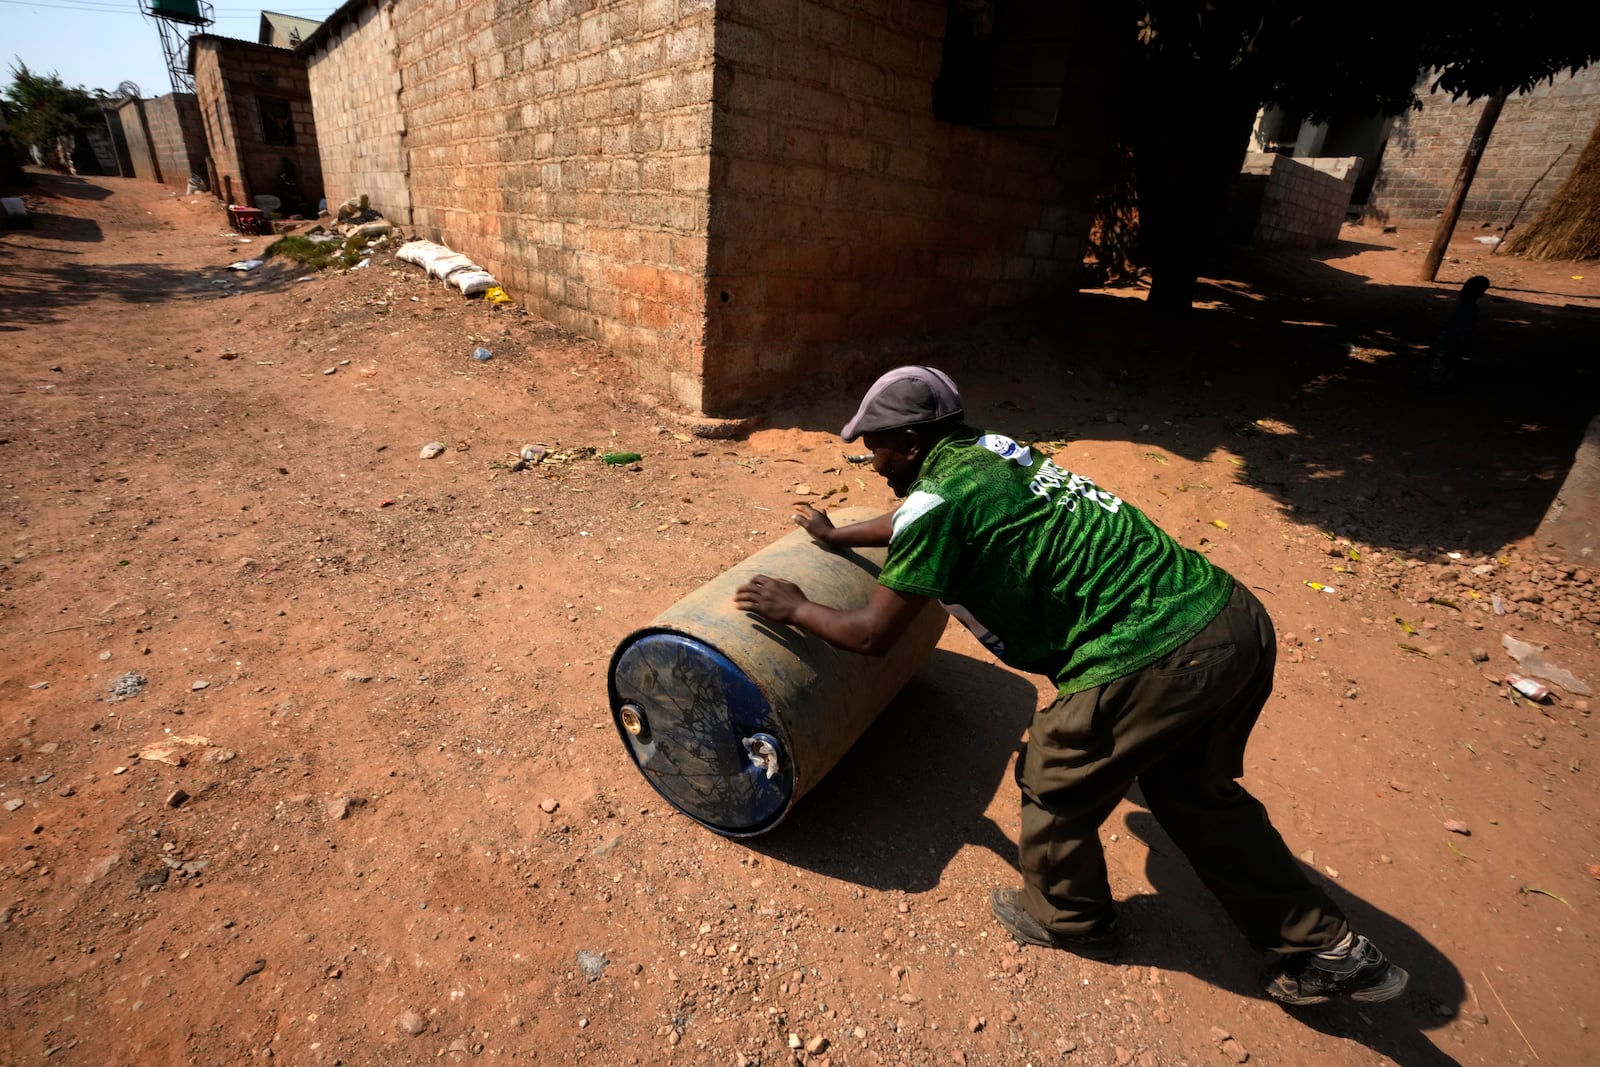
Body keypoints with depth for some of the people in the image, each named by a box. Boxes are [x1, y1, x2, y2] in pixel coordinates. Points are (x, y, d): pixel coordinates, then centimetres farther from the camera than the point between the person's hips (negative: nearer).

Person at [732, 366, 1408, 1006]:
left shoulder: (937, 497, -12)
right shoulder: (988, 451, 14)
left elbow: (872, 635, -4)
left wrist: (796, 609, 14)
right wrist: (841, 536, 46)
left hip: (1155, 662, -9)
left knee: (1055, 787, 16)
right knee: (1194, 789, 30)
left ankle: (1070, 922, 43)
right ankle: (1329, 950, 42)